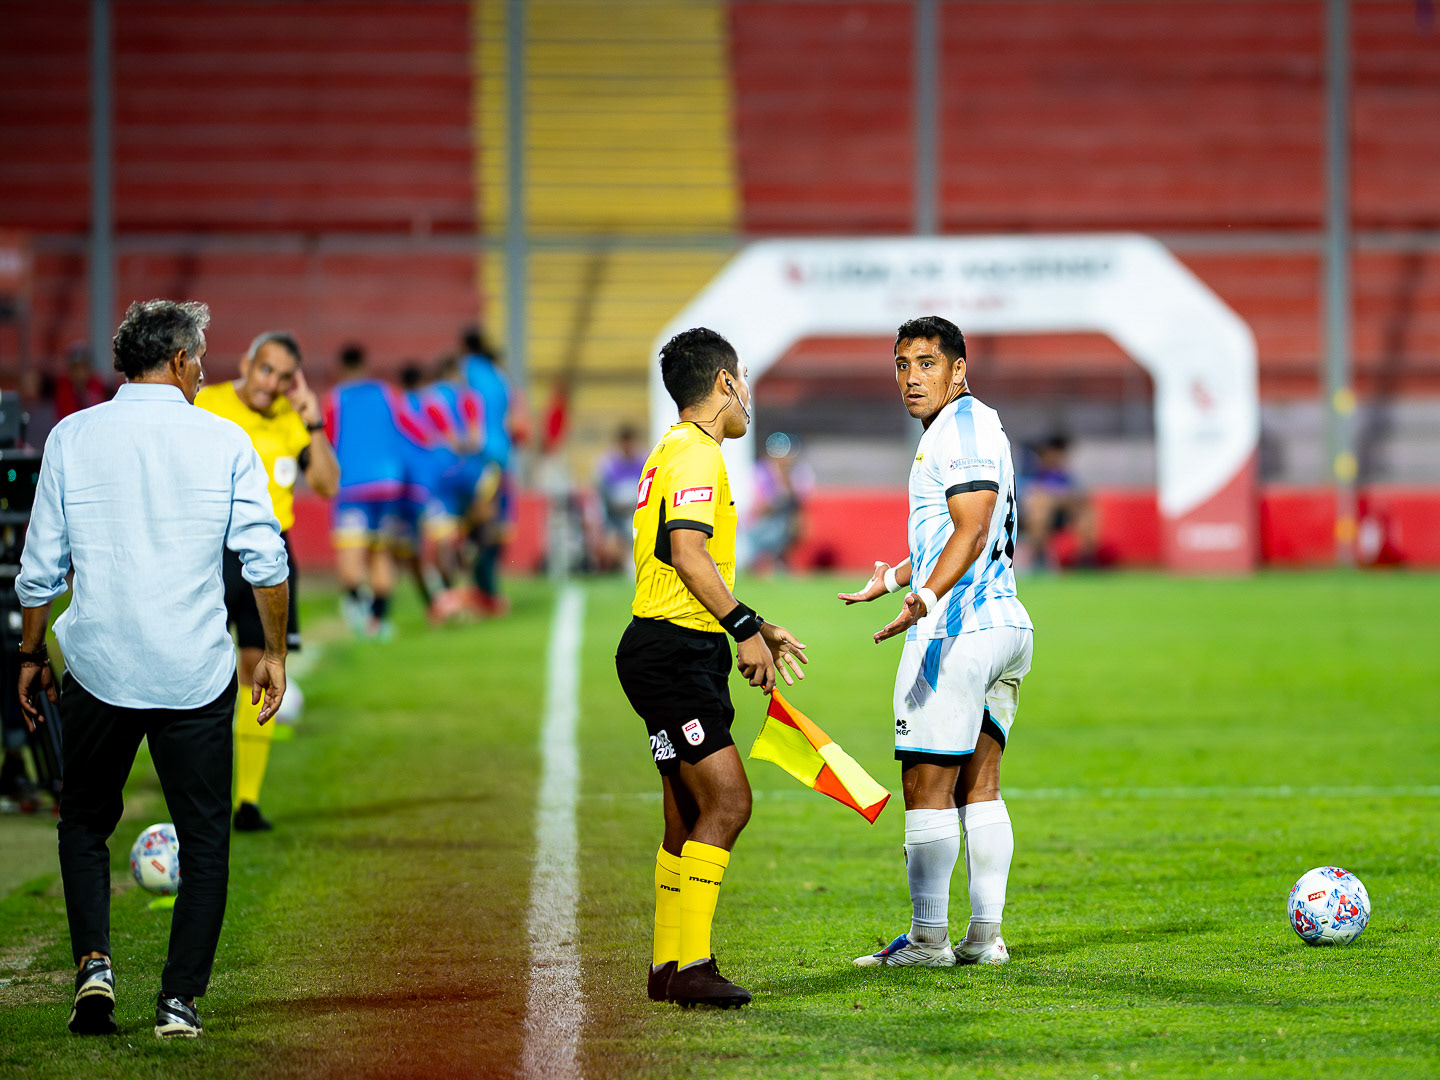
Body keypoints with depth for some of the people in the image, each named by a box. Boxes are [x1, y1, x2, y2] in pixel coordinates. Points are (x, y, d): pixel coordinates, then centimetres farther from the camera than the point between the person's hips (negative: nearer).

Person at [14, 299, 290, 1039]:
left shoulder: (71, 437, 2)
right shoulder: (223, 442, -1)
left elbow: (39, 569, 3)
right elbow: (265, 559, -3)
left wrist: (31, 656, 15)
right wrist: (273, 650, 9)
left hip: (98, 671, 1)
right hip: (196, 674, -1)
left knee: (85, 825, 17)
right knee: (204, 839, 10)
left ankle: (93, 962, -2)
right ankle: (179, 999, 4)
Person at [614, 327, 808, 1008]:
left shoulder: (678, 452, 22)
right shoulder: (695, 454, -11)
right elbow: (688, 553, -23)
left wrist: (755, 630, 27)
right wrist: (744, 628, -22)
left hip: (685, 656, 11)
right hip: (674, 653, -11)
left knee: (689, 817, 13)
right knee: (728, 800, -16)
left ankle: (667, 966, 19)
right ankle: (690, 964, -18)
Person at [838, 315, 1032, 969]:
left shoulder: (961, 425, -11)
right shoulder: (976, 425, 20)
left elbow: (972, 531, -22)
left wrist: (926, 596, -35)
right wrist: (892, 579, 41)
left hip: (955, 628, -10)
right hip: (1004, 623, 10)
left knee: (927, 786, -6)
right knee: (980, 785, 11)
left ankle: (928, 939, -5)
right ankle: (985, 935, 12)